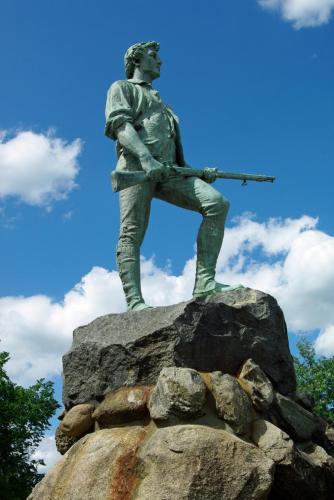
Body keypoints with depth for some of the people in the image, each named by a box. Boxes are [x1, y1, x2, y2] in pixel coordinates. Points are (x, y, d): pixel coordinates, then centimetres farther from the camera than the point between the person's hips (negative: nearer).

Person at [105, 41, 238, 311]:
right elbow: (119, 124, -3)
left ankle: (204, 283, -22)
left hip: (168, 172, 6)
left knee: (217, 203, -14)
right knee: (132, 234, -16)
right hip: (136, 167, -6)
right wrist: (146, 158, -21)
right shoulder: (122, 88, 18)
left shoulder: (160, 102, 39)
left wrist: (198, 171, 15)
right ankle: (135, 303, -25)